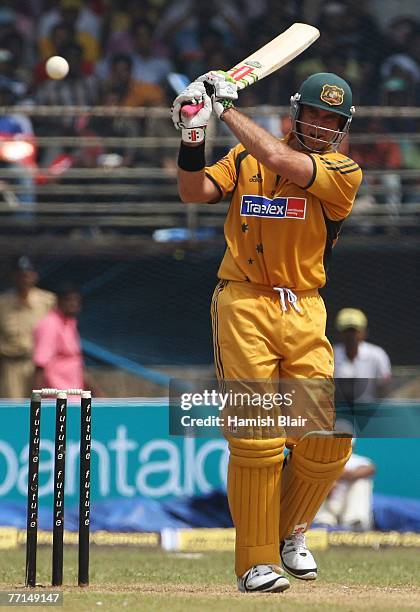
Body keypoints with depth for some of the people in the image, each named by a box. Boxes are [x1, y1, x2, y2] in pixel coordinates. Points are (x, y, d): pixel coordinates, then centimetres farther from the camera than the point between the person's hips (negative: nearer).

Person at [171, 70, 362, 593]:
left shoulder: (343, 173, 0)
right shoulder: (245, 157, 9)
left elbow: (282, 162, -15)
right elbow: (194, 192, -1)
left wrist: (227, 109, -10)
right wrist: (192, 136, -15)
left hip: (304, 313, 1)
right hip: (244, 303, -1)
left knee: (329, 436, -7)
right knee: (256, 437, -9)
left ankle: (290, 530, 19)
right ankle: (257, 561, -2)